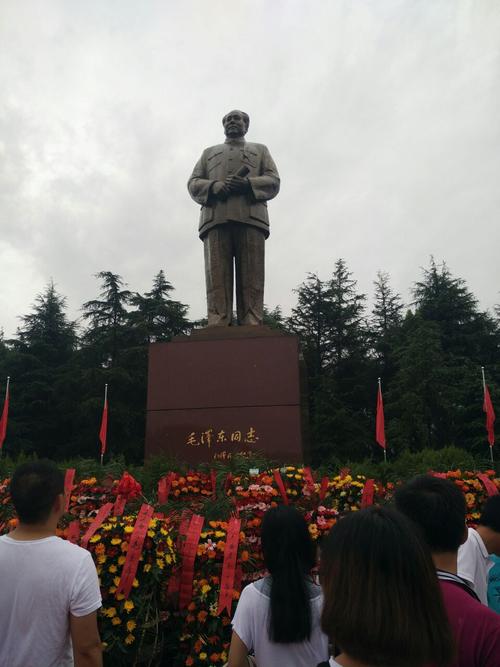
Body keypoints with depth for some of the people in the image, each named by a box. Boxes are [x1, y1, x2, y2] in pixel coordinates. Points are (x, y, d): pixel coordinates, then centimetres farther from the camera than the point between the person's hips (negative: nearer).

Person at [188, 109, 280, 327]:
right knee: (216, 279, -14)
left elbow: (273, 182, 14)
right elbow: (193, 184, 18)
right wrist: (215, 186, -5)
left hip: (251, 217, 0)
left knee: (251, 279, -13)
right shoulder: (209, 152, 33)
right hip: (215, 218, 1)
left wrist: (248, 184, -7)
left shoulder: (260, 150, 30)